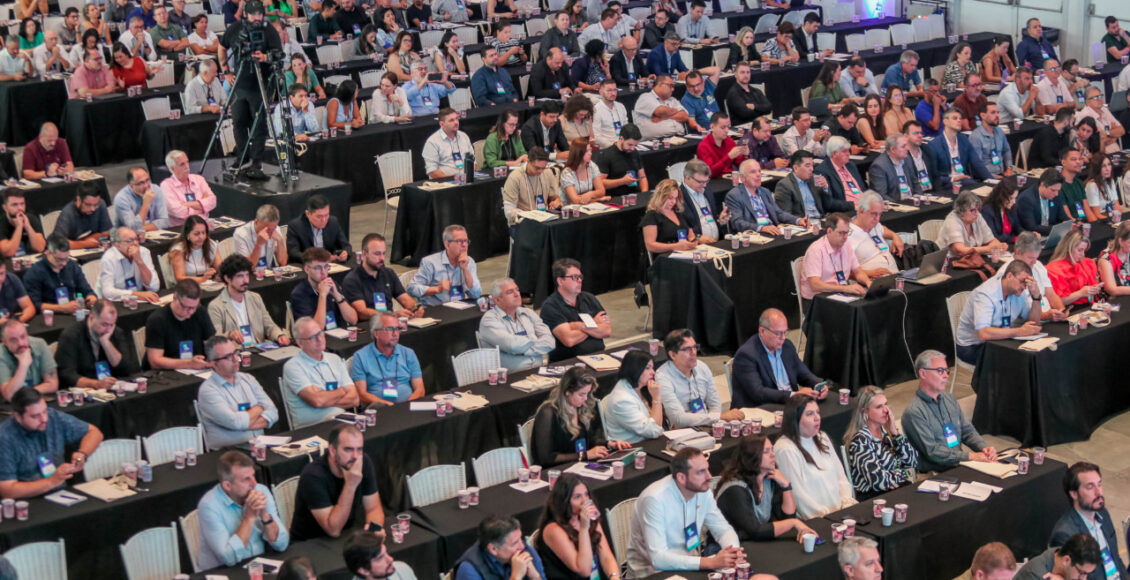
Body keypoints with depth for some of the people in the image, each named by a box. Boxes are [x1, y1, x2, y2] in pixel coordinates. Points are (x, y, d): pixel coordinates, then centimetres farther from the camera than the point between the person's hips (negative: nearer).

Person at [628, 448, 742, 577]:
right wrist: (709, 562, -33)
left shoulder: (702, 490, -4)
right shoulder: (655, 499, -24)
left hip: (690, 564, 6)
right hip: (655, 570, -6)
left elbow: (723, 530, 6)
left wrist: (733, 551, -18)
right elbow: (658, 558, -29)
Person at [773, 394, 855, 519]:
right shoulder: (786, 449, -12)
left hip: (841, 509, 8)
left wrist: (847, 500, 0)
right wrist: (827, 515, -15)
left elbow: (841, 476, 17)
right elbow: (799, 495, -14)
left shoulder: (822, 438, 15)